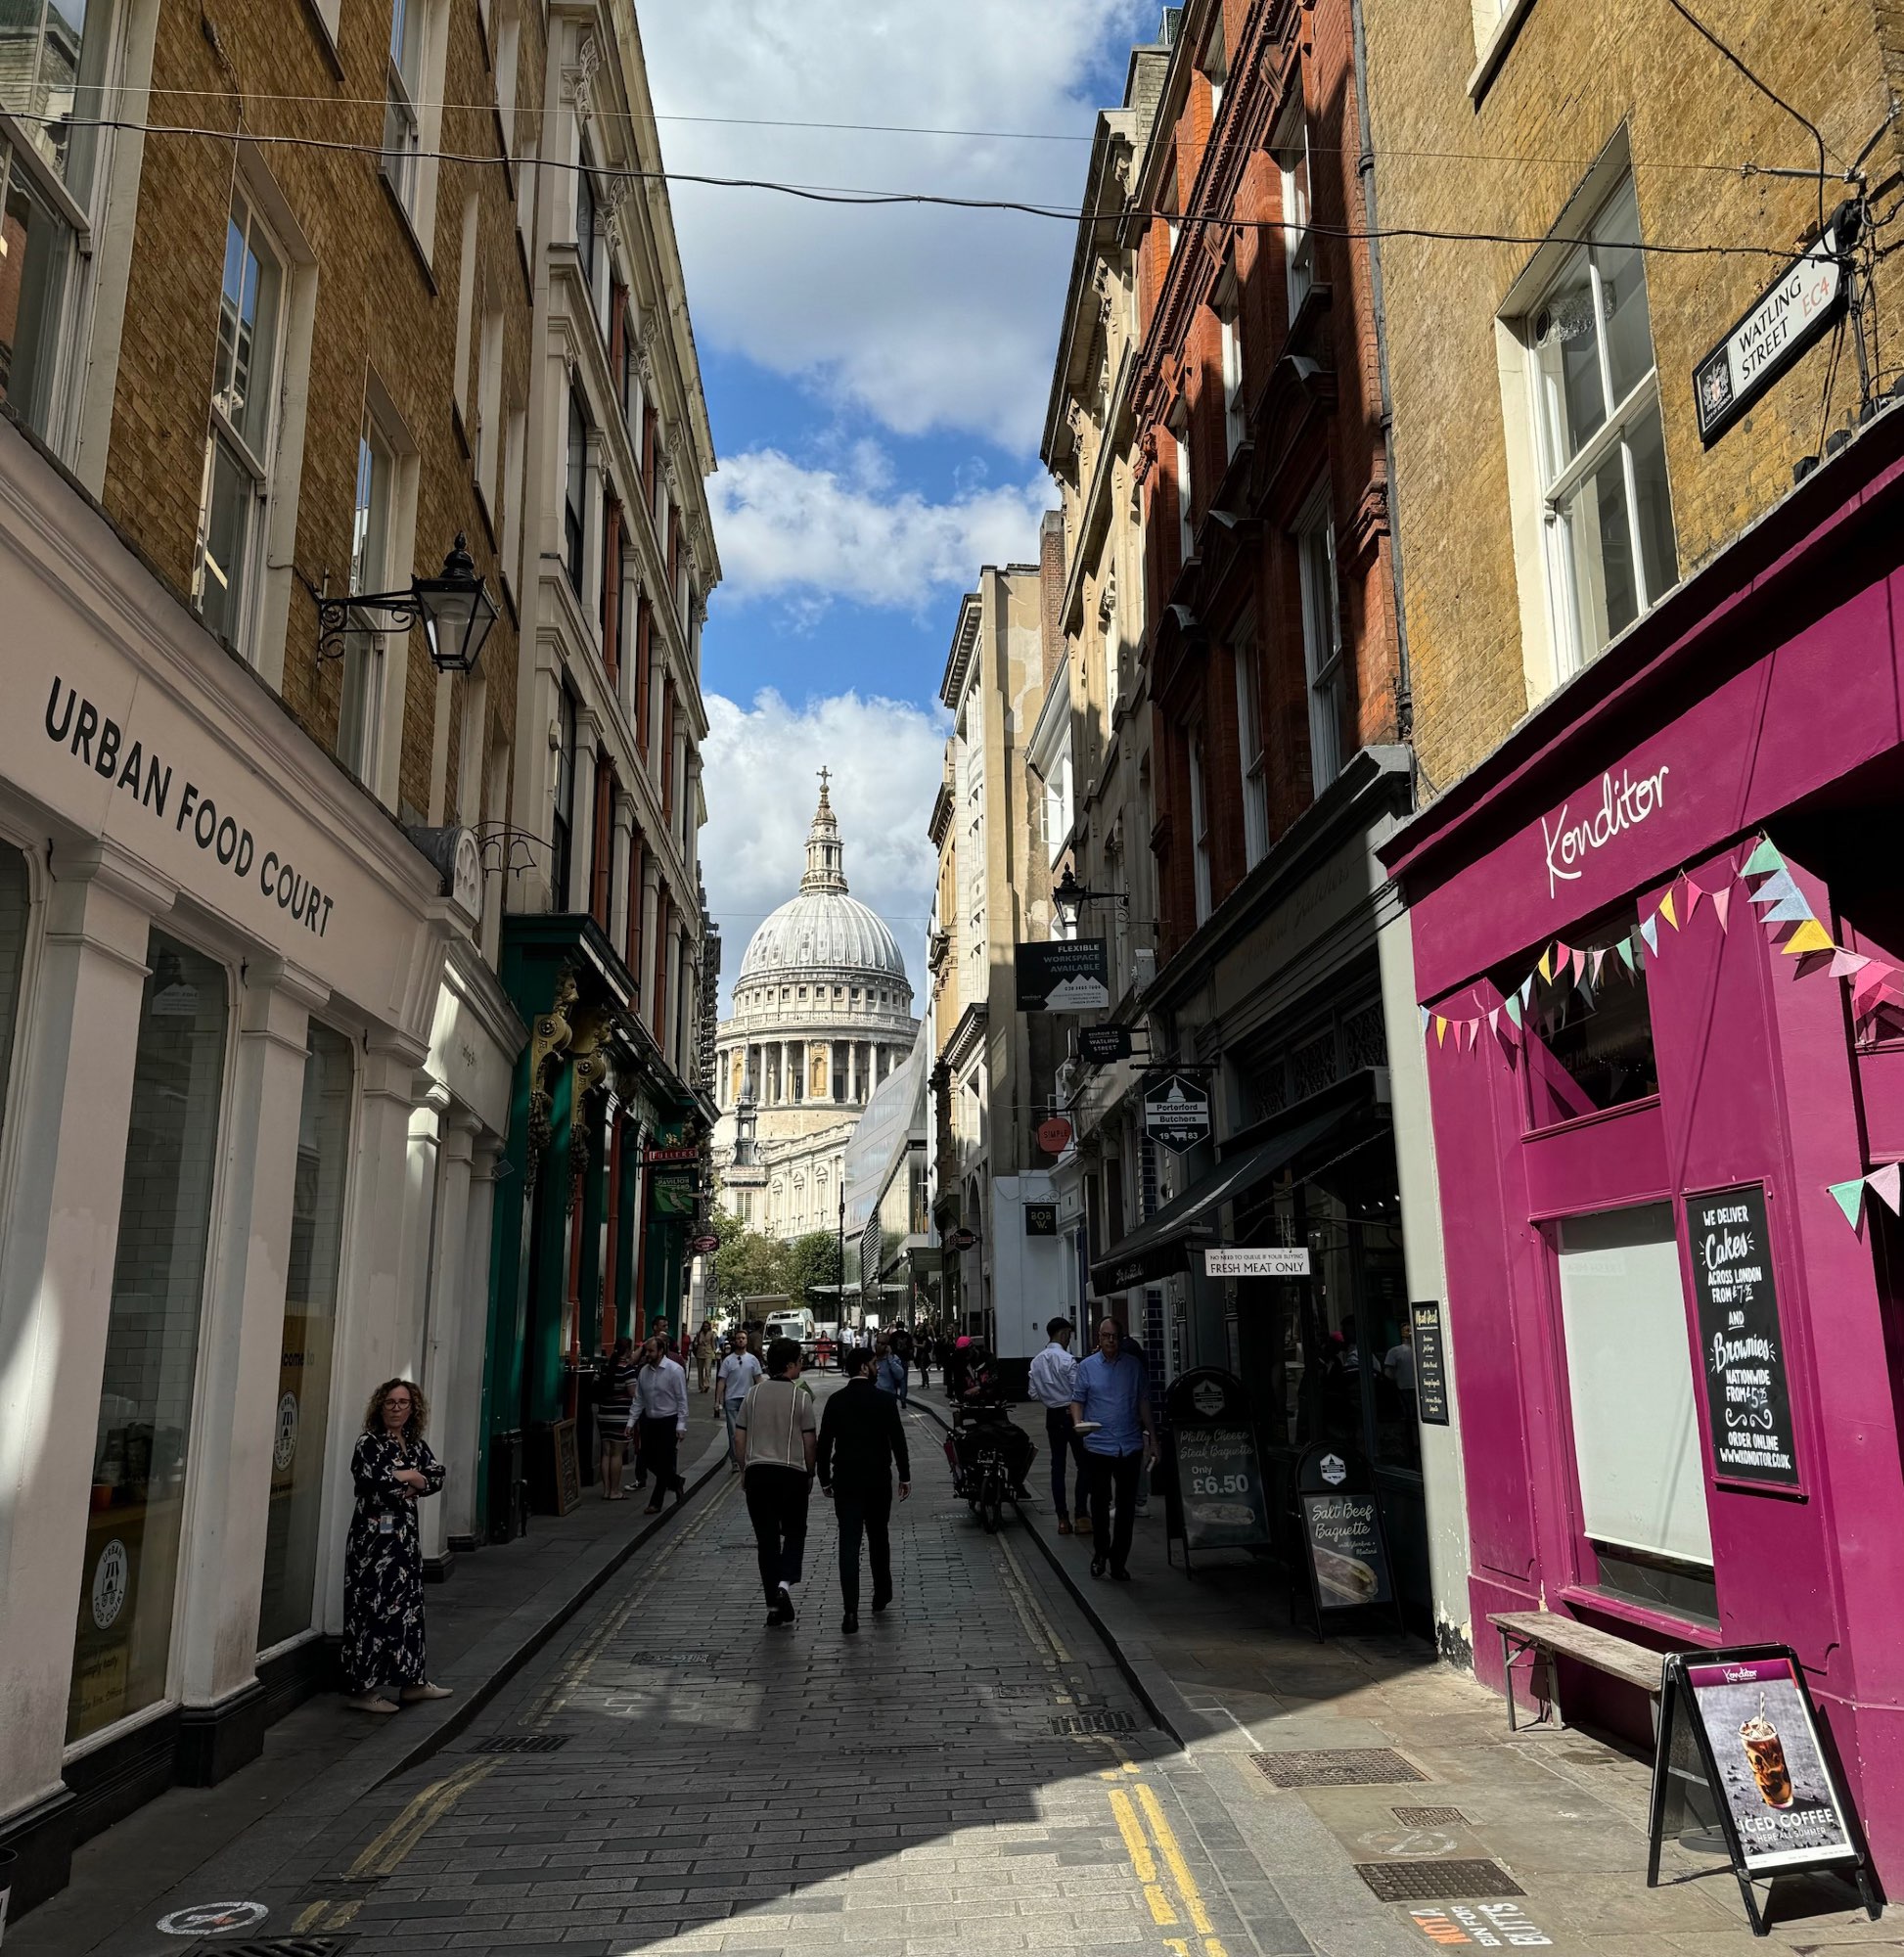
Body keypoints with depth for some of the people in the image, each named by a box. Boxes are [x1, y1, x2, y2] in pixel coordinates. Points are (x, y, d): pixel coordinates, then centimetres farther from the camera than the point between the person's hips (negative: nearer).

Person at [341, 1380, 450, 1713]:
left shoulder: (416, 1444, 12)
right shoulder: (369, 1442, -7)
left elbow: (436, 1477, 6)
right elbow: (365, 1479, -21)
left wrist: (413, 1486, -13)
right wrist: (409, 1476, -10)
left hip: (406, 1534, 7)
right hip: (375, 1533, -7)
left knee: (409, 1604, 11)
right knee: (373, 1607, -6)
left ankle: (413, 1680, 20)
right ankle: (361, 1688, 1)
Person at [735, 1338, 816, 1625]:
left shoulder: (754, 1394, 3)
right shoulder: (801, 1397, -7)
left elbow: (739, 1437, 5)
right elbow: (809, 1441, -5)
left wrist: (744, 1471, 15)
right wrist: (810, 1473, 8)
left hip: (757, 1472, 3)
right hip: (791, 1472, -3)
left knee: (766, 1537, 9)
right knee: (794, 1532, 12)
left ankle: (774, 1604, 11)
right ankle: (785, 1582, -12)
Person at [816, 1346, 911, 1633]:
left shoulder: (835, 1401, -1)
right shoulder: (884, 1400, -7)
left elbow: (824, 1443, 0)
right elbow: (898, 1440, -6)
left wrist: (824, 1479, 9)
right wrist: (905, 1476, 3)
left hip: (845, 1480, 1)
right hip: (878, 1479, 0)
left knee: (849, 1544, -1)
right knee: (878, 1537, 19)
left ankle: (850, 1612, -10)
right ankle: (881, 1596, 32)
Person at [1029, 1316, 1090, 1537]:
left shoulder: (1037, 1361, 3)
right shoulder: (1067, 1360, -16)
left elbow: (1034, 1393, 6)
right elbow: (1078, 1392, -17)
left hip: (1052, 1416, 6)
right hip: (1071, 1414, -6)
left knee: (1057, 1465, 9)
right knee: (1083, 1464, 2)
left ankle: (1062, 1519, 10)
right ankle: (1081, 1515, -3)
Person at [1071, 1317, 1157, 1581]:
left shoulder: (1134, 1365, 6)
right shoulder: (1086, 1366, 3)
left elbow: (1143, 1402, 11)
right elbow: (1078, 1400, 5)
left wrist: (1152, 1438, 10)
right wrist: (1078, 1423, -15)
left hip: (1130, 1445, 1)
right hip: (1098, 1445, -1)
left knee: (1127, 1505, 4)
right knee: (1100, 1502, 4)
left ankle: (1118, 1561, 15)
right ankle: (1101, 1552, 25)